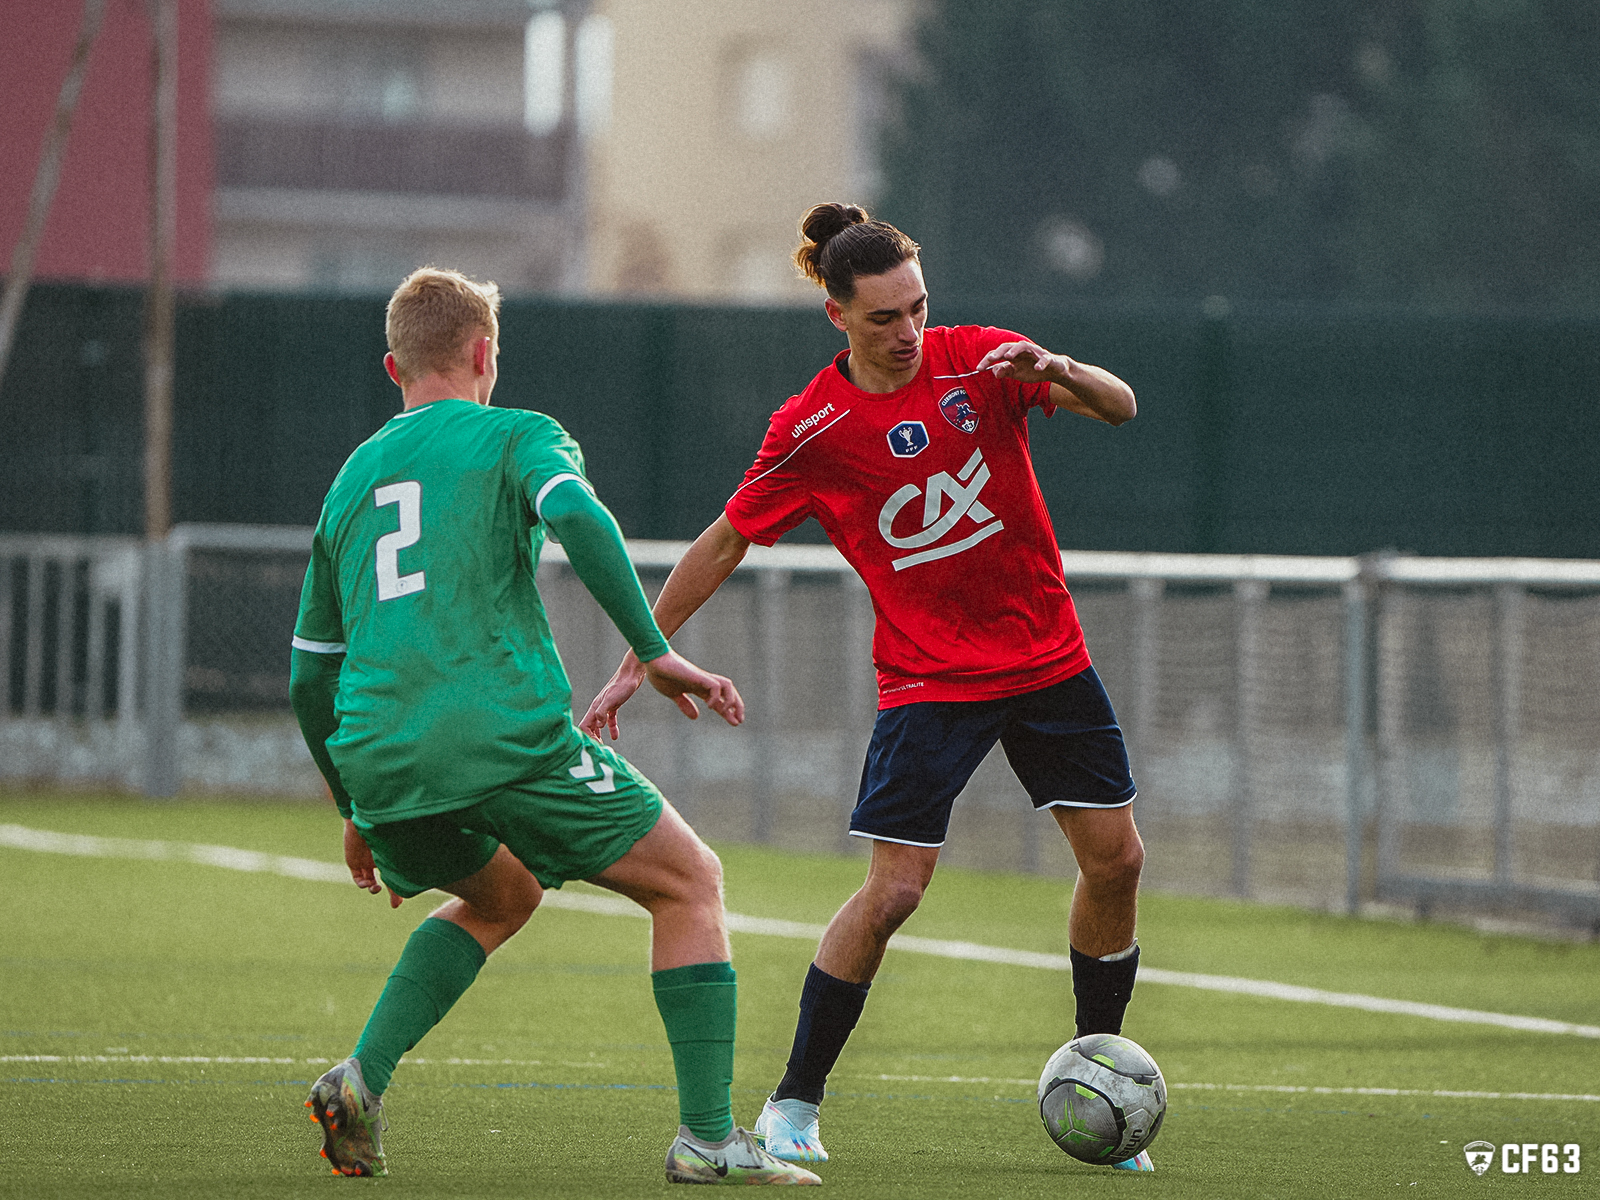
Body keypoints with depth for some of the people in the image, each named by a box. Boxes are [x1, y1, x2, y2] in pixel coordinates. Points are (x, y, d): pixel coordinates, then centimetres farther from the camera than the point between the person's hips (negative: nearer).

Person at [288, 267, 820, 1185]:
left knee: (500, 898, 32)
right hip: (507, 733, -6)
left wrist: (356, 809, 36)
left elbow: (309, 678, 26)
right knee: (690, 883, 9)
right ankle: (708, 1136, -2)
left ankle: (363, 1077, 12)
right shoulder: (514, 435, 9)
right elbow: (579, 520, -16)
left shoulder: (351, 479, 24)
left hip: (377, 761, 6)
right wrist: (655, 652, -12)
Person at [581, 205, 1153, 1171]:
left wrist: (1059, 372, -31)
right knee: (894, 890, -13)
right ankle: (793, 1107, 0)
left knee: (1116, 858, 1)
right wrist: (639, 661, 0)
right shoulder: (812, 429, -10)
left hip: (1048, 652, 4)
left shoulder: (975, 360, -4)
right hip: (930, 679, -4)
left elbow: (1120, 407, -9)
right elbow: (725, 544, 0)